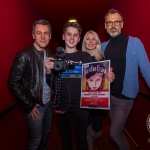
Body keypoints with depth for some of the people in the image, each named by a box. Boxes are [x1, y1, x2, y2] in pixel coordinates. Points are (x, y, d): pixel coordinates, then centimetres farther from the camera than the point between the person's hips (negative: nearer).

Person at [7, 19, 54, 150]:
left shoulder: (50, 55, 4)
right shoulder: (24, 55, -17)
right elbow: (13, 83, -17)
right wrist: (29, 105, -15)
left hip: (48, 102, 6)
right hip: (35, 105, -6)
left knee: (46, 132, 21)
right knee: (35, 139, 8)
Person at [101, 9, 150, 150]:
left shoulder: (134, 43, -13)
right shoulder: (103, 46, 2)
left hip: (125, 96, -5)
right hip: (109, 95, 5)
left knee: (115, 133, 0)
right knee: (118, 130, 22)